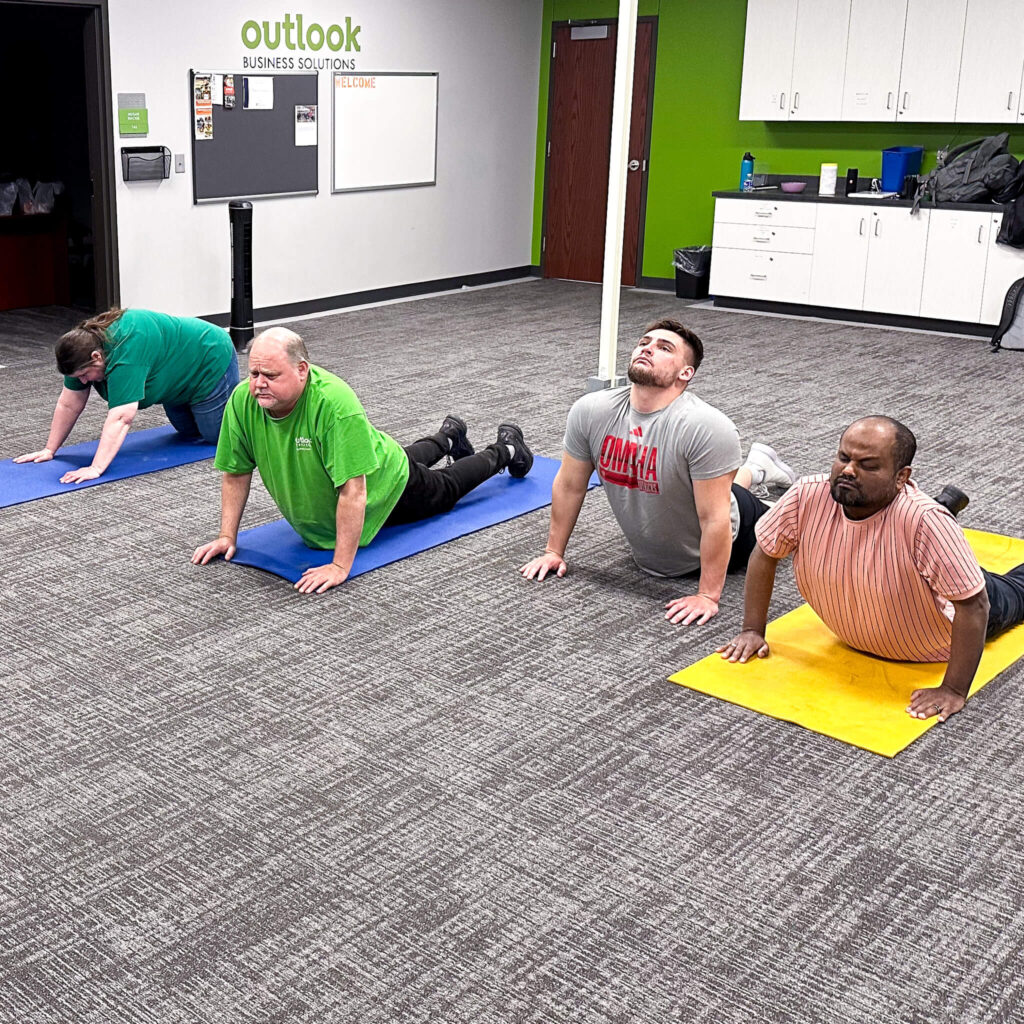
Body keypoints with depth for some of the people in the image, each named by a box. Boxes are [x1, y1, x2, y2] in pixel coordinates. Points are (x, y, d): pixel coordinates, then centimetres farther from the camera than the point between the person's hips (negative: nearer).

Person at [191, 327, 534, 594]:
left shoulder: (335, 404, -45)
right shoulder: (243, 401, -28)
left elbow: (353, 491, -44)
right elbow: (236, 474, -14)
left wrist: (340, 566, -45)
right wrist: (227, 536, -17)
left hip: (382, 490, -5)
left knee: (445, 489, 24)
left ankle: (506, 448, 50)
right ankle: (447, 438, 63)